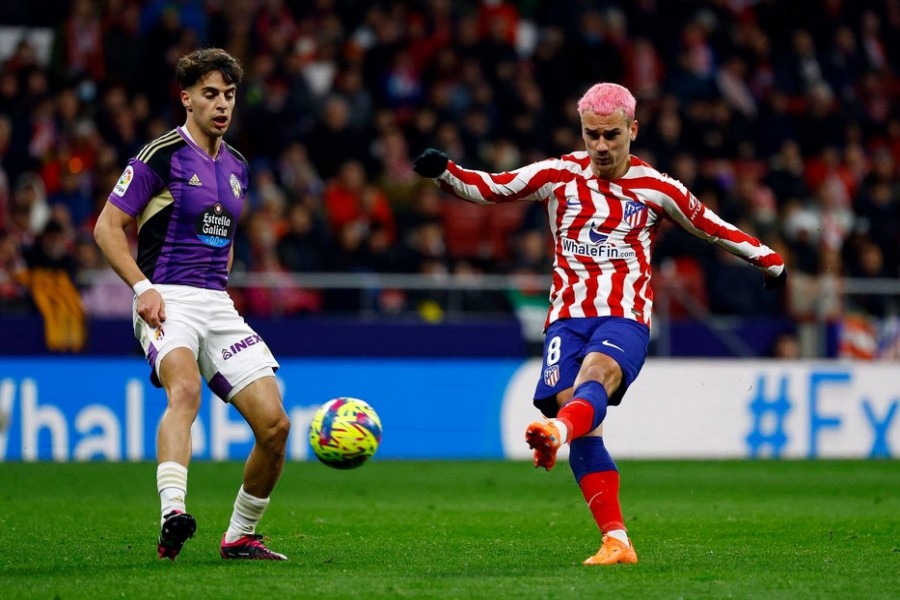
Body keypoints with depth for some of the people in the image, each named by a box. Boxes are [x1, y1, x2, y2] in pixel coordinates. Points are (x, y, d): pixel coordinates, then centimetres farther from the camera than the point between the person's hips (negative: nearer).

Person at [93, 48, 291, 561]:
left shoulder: (236, 167, 17)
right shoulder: (162, 155, -4)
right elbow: (108, 226, -5)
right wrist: (143, 287, -15)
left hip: (217, 304, 7)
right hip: (168, 301, -7)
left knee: (275, 423, -5)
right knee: (185, 388, -37)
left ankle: (241, 537, 13)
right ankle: (173, 515, -53)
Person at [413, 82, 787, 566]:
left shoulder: (656, 189, 8)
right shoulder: (558, 176, 9)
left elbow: (711, 227, 22)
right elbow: (489, 188, 9)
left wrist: (769, 260, 28)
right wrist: (444, 173, -9)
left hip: (625, 318, -2)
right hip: (568, 316, 2)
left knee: (596, 374, -35)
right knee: (585, 432, -15)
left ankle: (558, 429, -69)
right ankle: (615, 541, -13)